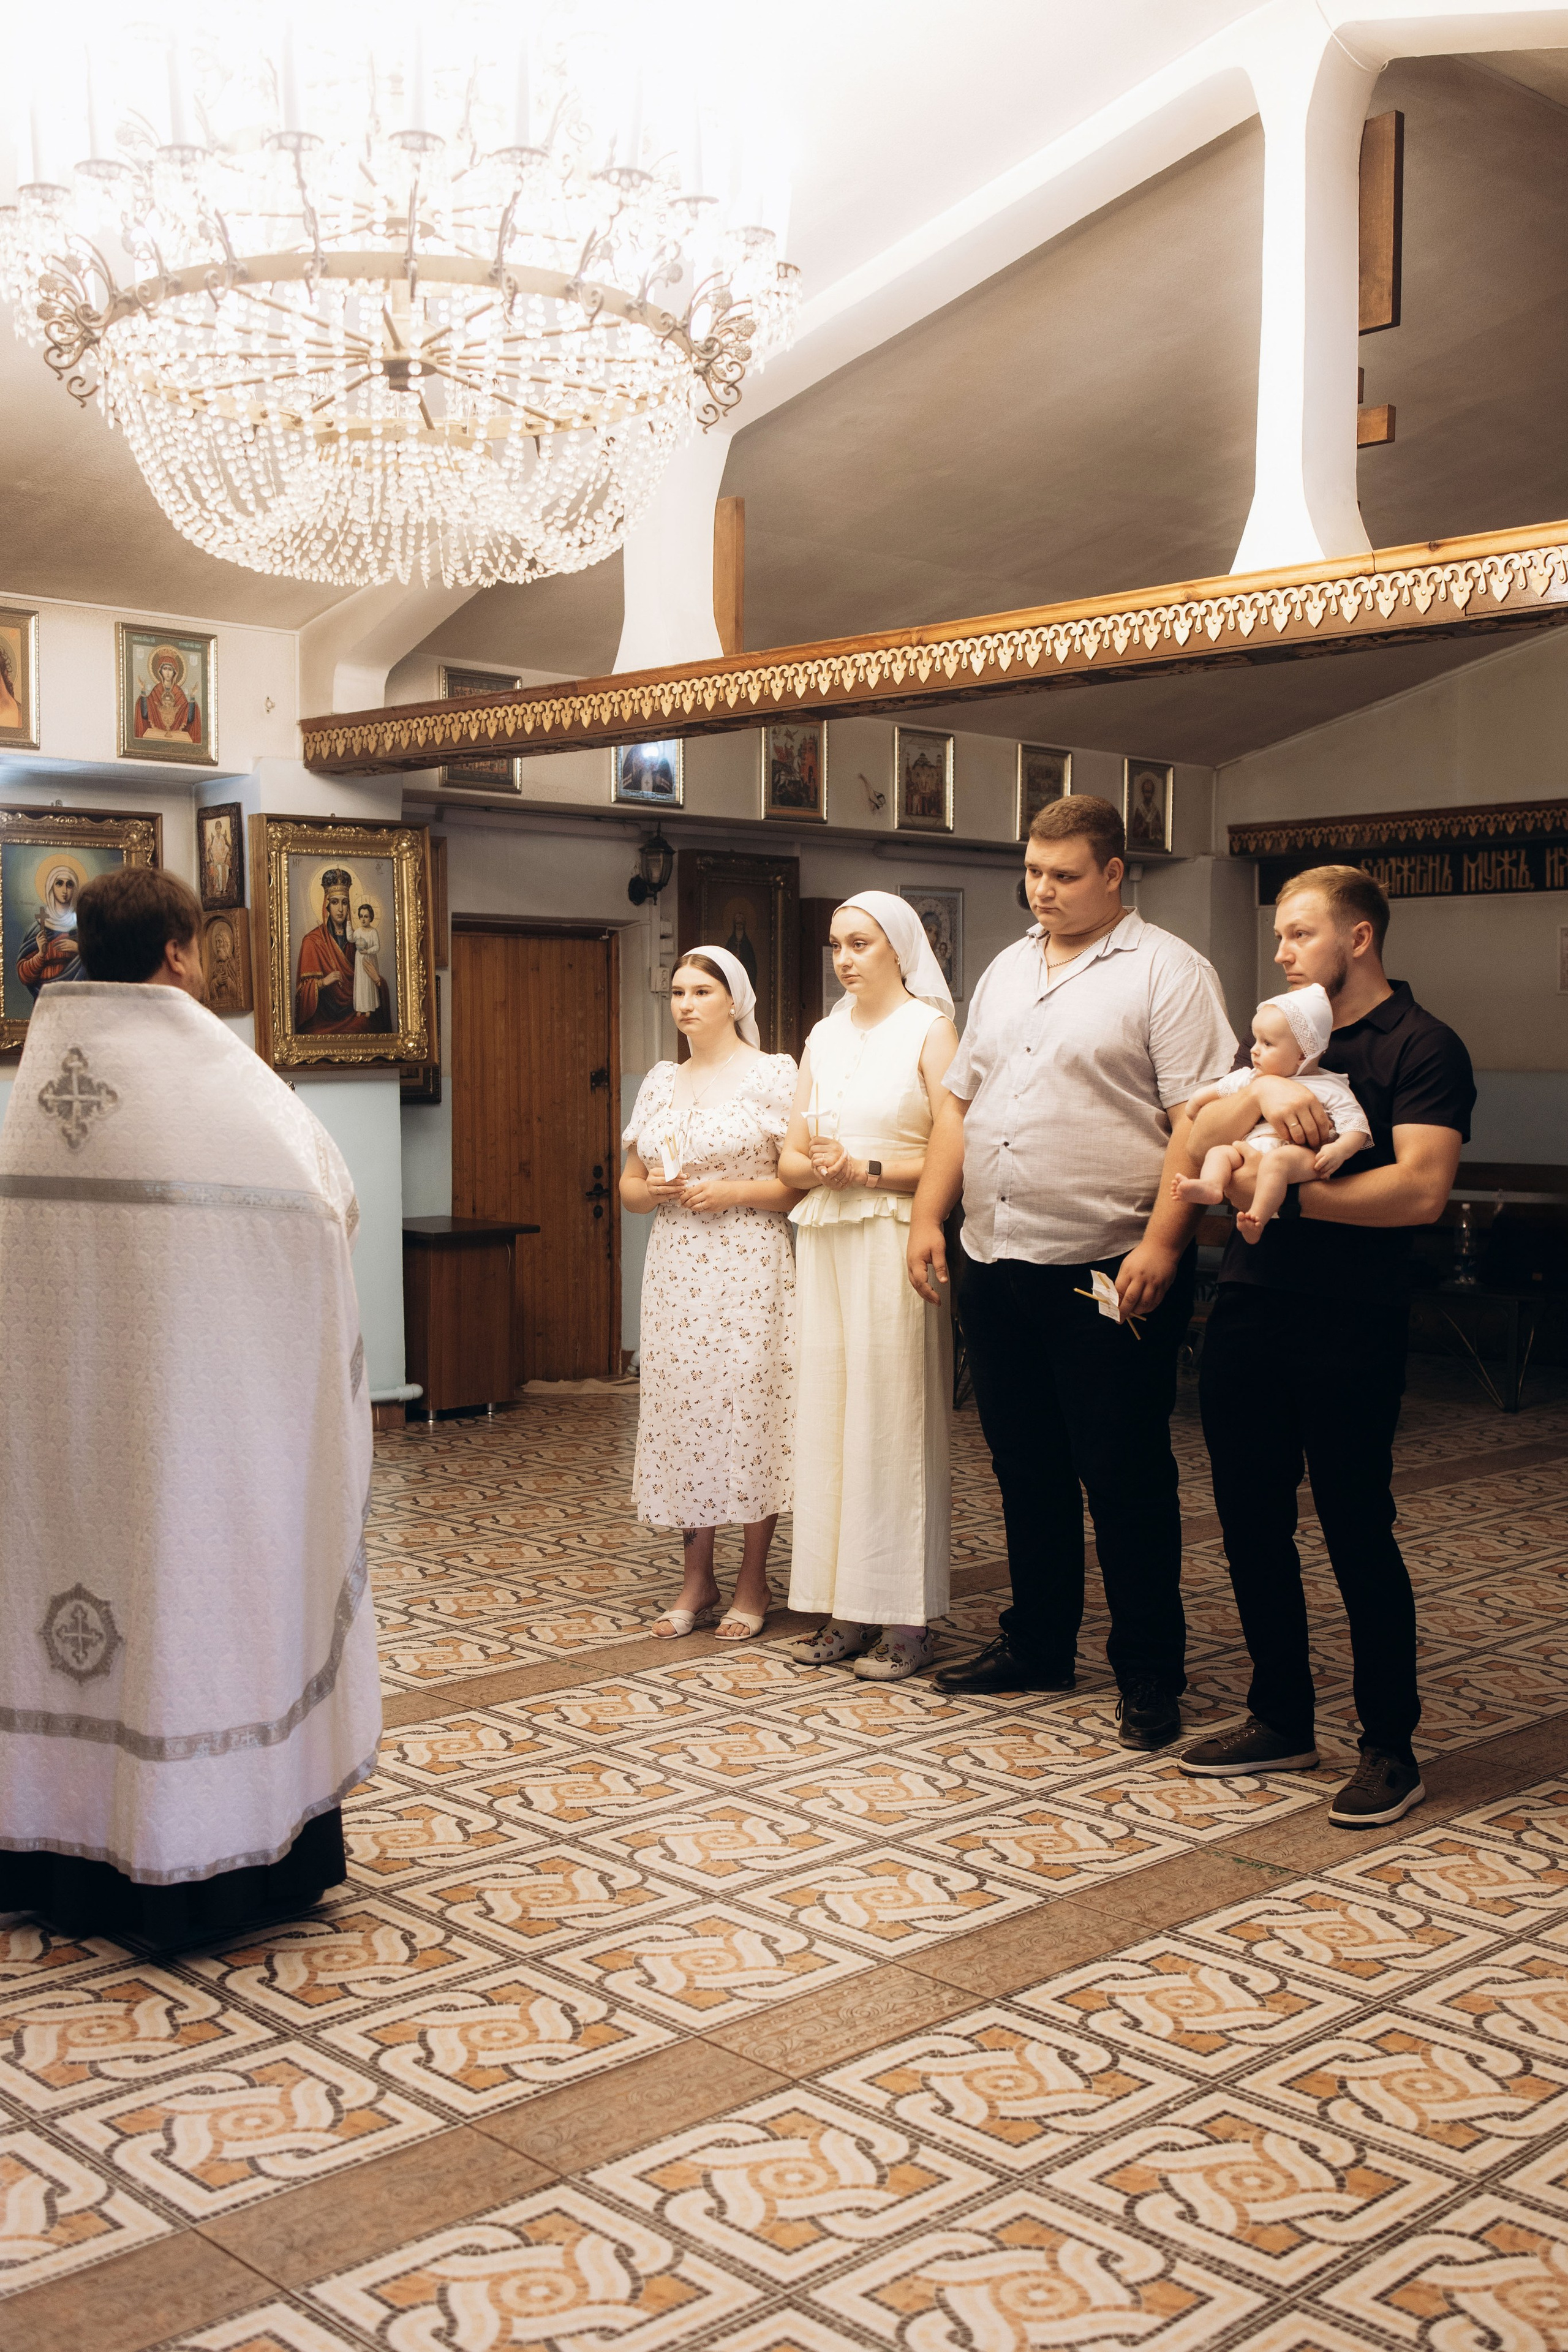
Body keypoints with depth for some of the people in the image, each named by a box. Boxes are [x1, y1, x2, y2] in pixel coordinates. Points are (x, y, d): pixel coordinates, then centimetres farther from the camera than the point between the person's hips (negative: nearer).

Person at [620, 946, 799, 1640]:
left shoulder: (772, 1075, -2)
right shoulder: (660, 1082, 14)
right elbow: (629, 1187, 17)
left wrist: (735, 1192, -16)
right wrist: (654, 1190, -4)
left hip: (748, 1269, -5)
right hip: (675, 1268, 5)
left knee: (750, 1409, -3)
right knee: (680, 1410, 5)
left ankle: (753, 1580, 10)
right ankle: (697, 1579, 16)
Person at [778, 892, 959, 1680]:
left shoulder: (928, 1029, -2)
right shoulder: (824, 1036, 17)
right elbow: (791, 1157, 16)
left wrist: (868, 1169, -13)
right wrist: (819, 1168, -5)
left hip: (894, 1239, -6)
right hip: (823, 1241, 6)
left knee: (894, 1419, -4)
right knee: (827, 1416, 4)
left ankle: (906, 1620, 2)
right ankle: (847, 1612, 10)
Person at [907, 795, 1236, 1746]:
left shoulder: (1167, 972, -6)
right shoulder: (1006, 971, 16)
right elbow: (960, 1102, 18)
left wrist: (1162, 1243, -22)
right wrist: (929, 1217, 10)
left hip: (1109, 1271, -7)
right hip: (996, 1265, 7)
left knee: (1126, 1477, 0)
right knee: (1026, 1468, 15)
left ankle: (1151, 1672, 12)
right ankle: (1038, 1644, 28)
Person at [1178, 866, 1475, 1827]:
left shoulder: (1423, 1047, -4)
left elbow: (1420, 1190, -18)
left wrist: (1284, 1193, -17)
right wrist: (1264, 1089, -16)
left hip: (1350, 1324, -7)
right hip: (1249, 1307, 7)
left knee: (1357, 1532, -1)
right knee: (1252, 1522, 11)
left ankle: (1391, 1748, 12)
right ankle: (1282, 1720, 26)